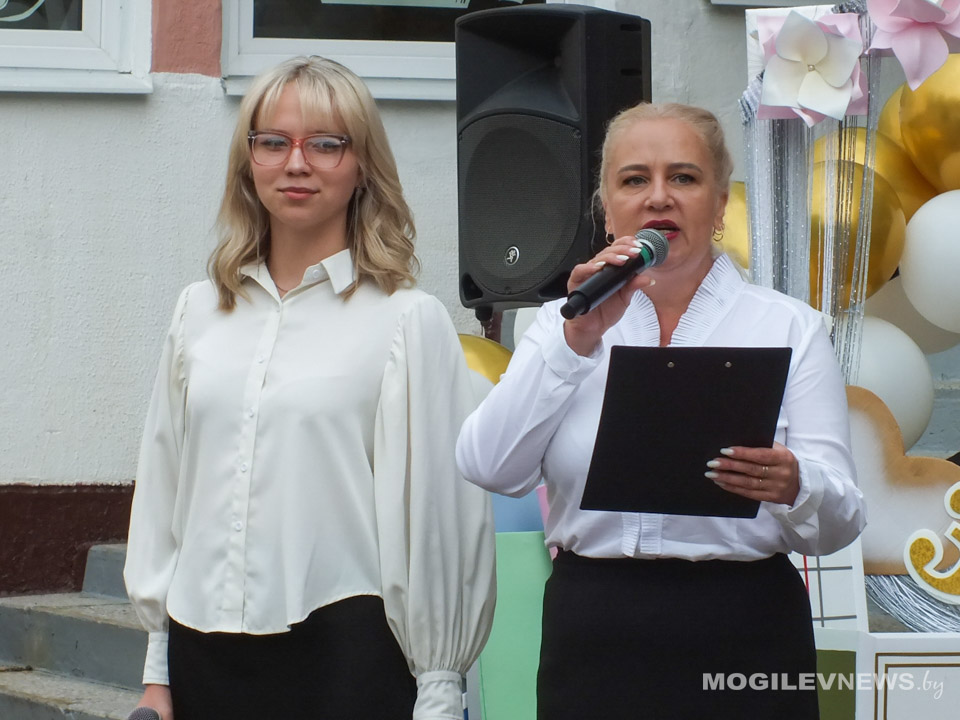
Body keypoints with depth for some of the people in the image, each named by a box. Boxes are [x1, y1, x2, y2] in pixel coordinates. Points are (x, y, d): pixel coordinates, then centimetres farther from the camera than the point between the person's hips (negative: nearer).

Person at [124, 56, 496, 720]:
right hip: (204, 657, 4)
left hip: (346, 657, -4)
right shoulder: (201, 311, 10)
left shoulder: (410, 321, -5)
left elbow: (435, 515, -6)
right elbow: (162, 489, 13)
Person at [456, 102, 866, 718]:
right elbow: (491, 468, -7)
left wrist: (793, 487, -25)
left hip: (741, 638, -1)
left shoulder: (790, 326, 3)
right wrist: (578, 339, -16)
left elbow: (838, 523, -3)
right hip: (593, 639, 1)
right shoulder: (566, 323, 8)